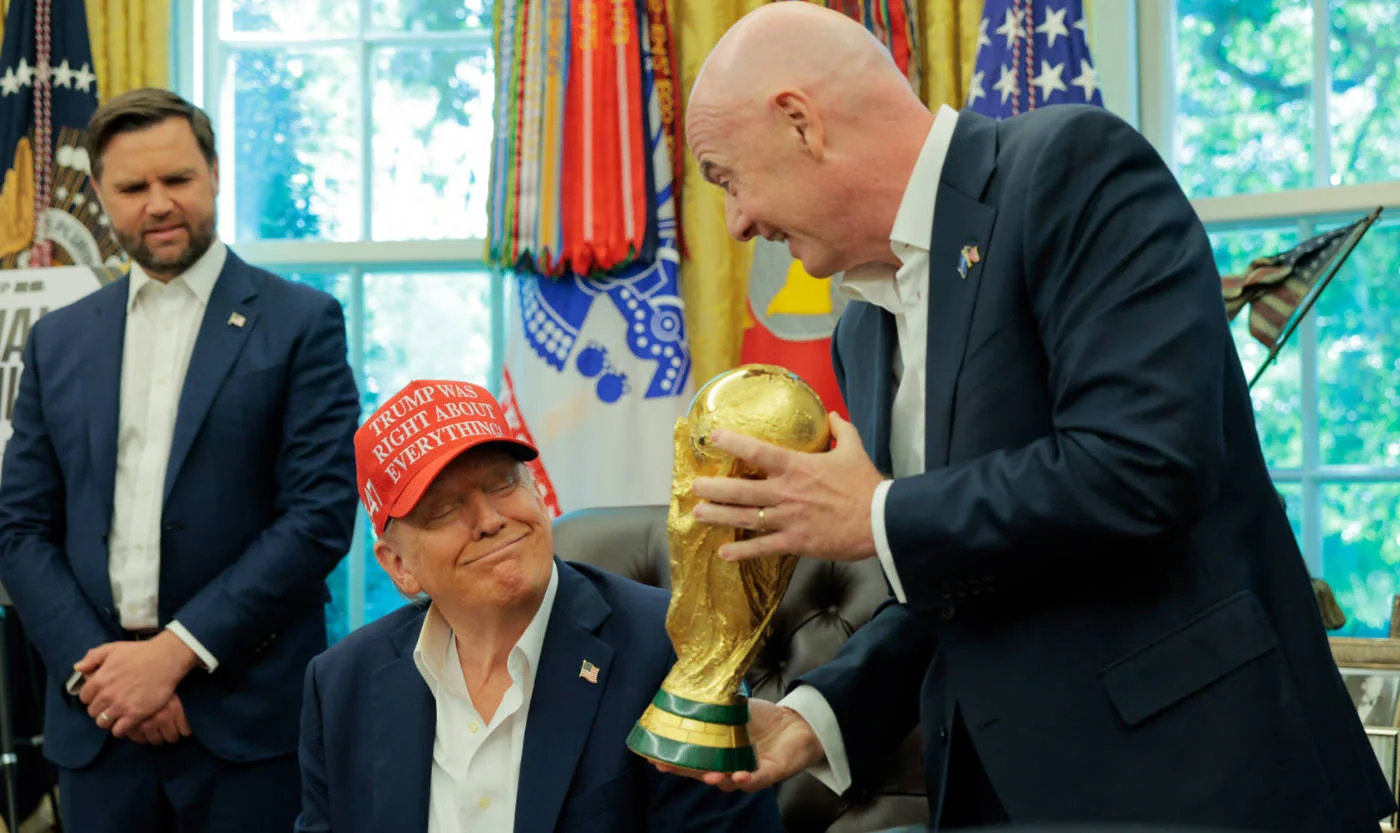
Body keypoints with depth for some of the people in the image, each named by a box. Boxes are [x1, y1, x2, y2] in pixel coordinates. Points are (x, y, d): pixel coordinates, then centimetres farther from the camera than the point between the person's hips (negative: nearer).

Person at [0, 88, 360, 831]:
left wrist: (176, 651, -12)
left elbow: (322, 515, -8)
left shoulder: (302, 324, 0)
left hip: (250, 717, -3)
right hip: (98, 720, 3)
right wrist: (93, 666, -7)